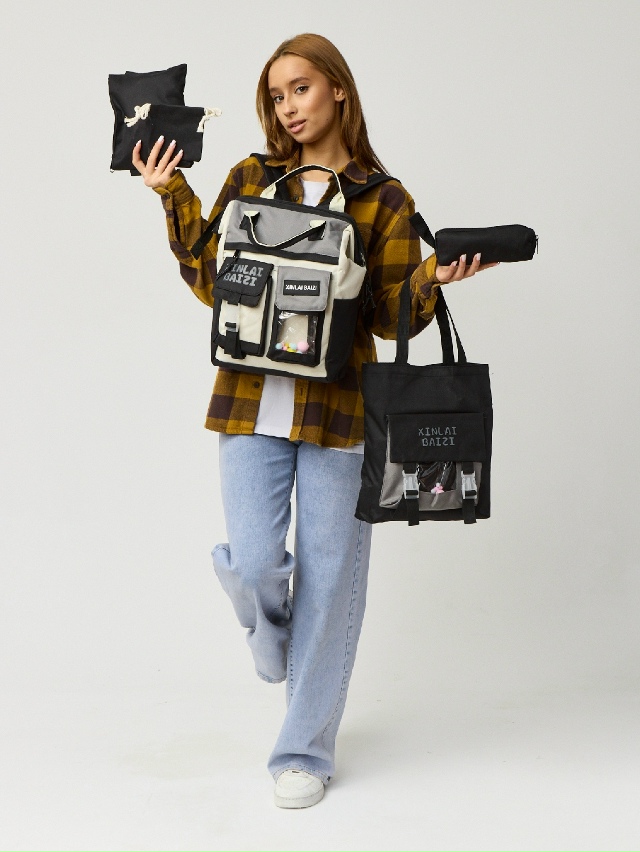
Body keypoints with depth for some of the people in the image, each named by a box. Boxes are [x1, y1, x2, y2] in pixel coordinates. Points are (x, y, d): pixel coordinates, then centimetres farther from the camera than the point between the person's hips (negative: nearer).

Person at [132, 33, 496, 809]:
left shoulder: (383, 199, 5)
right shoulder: (249, 179, 9)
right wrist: (172, 197, 0)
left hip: (339, 408, -1)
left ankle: (306, 748, 19)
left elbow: (391, 317, 3)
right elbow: (210, 282, 6)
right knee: (254, 564, -8)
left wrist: (432, 280, -16)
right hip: (252, 402, 1)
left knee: (327, 577, 2)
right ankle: (269, 629, 32)